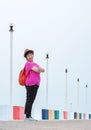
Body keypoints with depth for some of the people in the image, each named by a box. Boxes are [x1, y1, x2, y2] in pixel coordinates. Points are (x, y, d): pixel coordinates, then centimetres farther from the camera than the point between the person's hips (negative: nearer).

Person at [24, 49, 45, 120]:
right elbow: (37, 70, -16)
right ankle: (28, 116, -9)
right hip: (30, 84, -8)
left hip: (36, 84, 8)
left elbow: (43, 70, 10)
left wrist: (40, 69, -9)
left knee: (31, 100, 7)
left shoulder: (35, 64, 22)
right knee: (29, 100, -9)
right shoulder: (28, 63, -4)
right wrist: (39, 69, 4)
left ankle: (27, 115, 9)